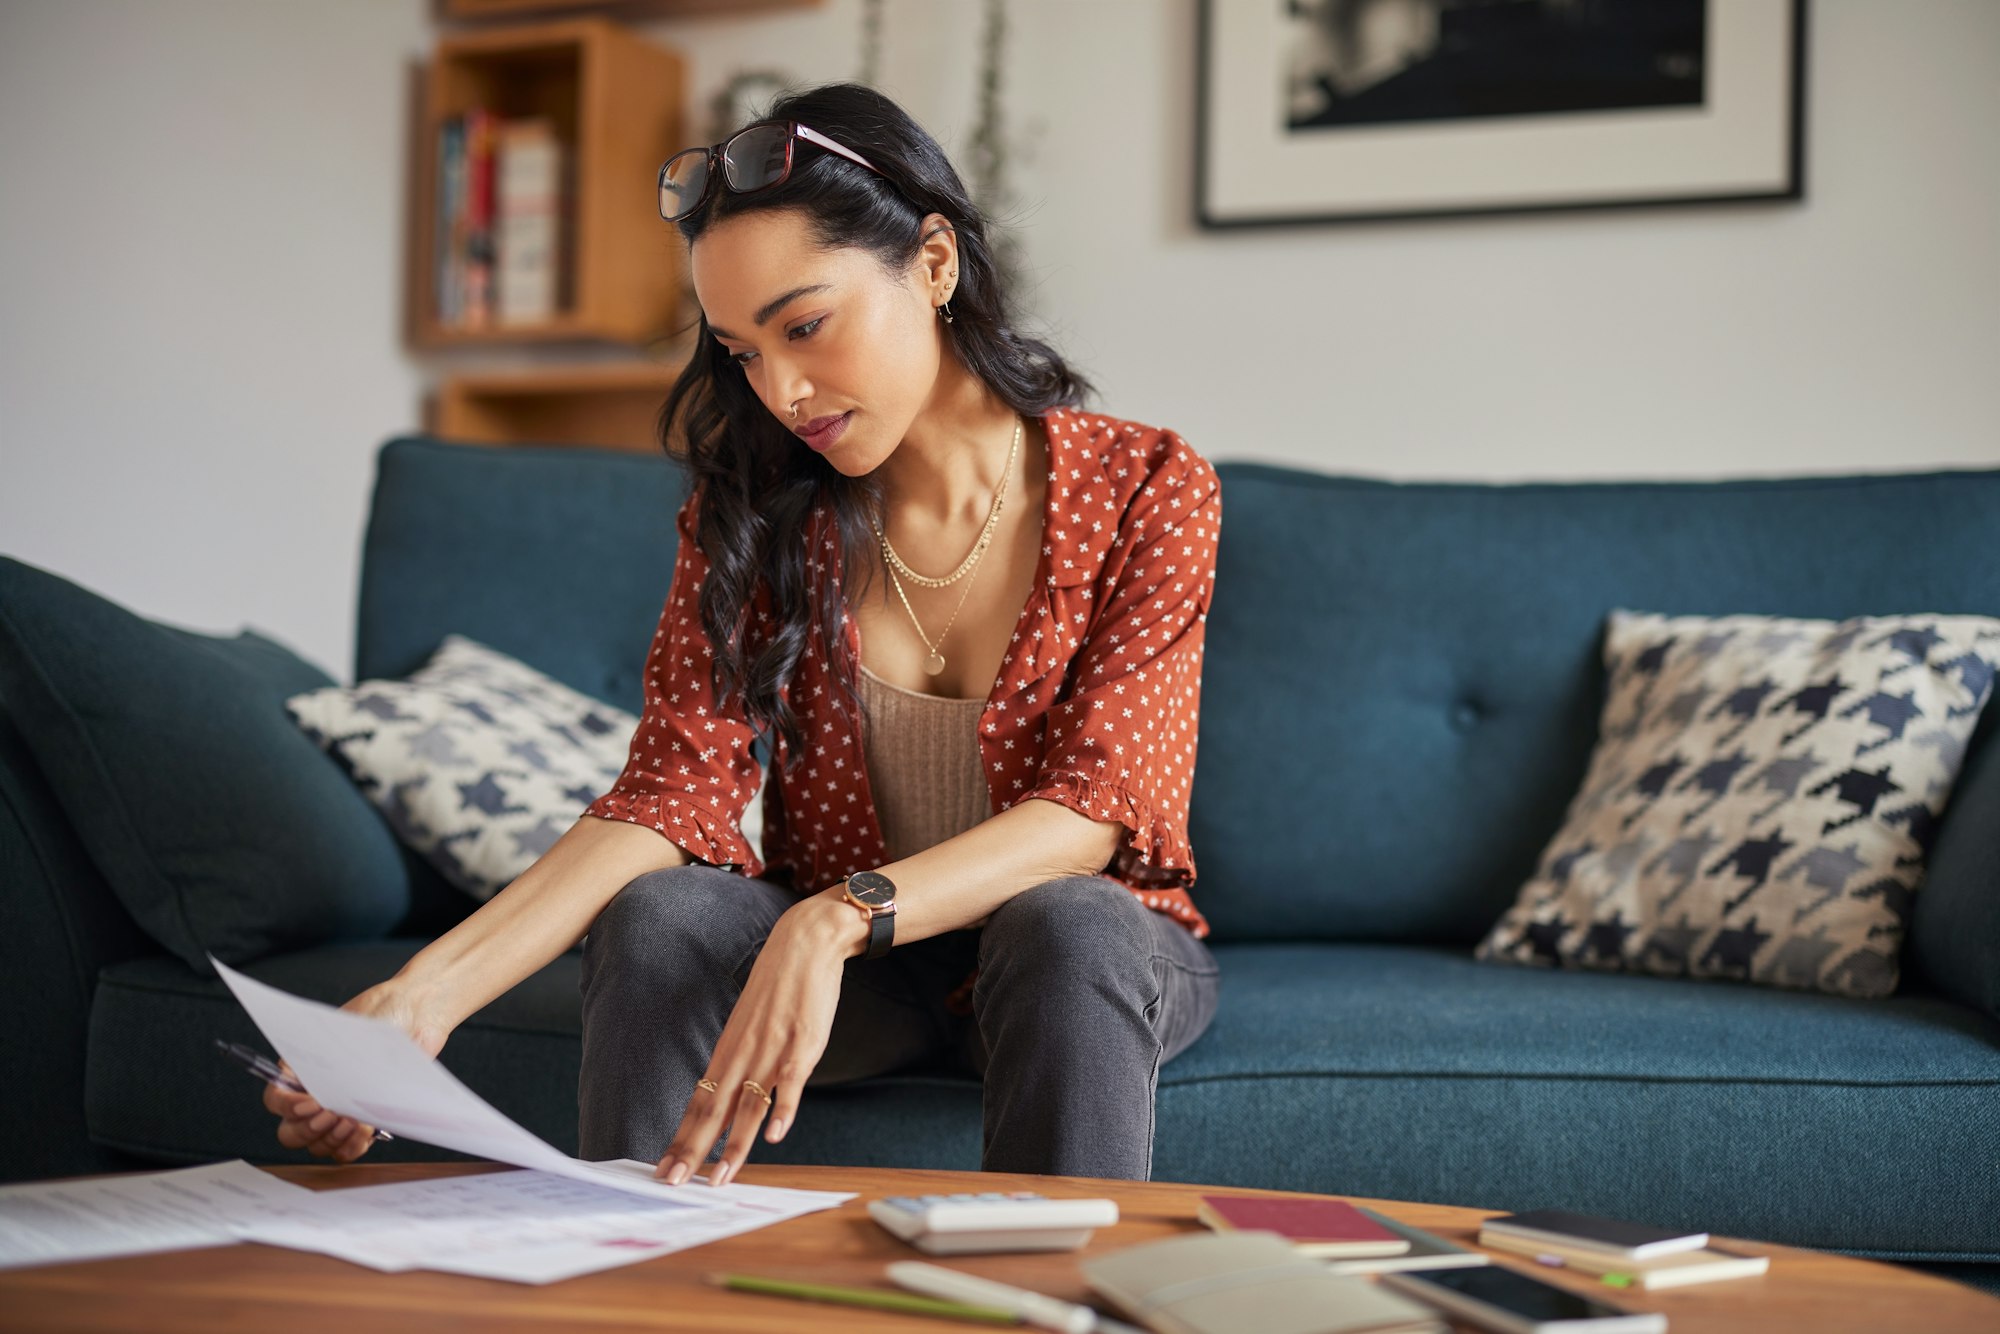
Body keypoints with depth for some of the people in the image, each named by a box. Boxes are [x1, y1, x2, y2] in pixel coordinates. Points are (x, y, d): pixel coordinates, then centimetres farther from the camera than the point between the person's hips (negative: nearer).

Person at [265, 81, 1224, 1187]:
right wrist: (425, 994, -31)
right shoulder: (755, 508, -4)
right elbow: (675, 789, -14)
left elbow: (1091, 808, -21)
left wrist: (837, 919, -40)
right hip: (839, 964, 2)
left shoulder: (1143, 488, -12)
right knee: (659, 912, -28)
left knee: (1070, 928, -36)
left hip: (1098, 958, -2)